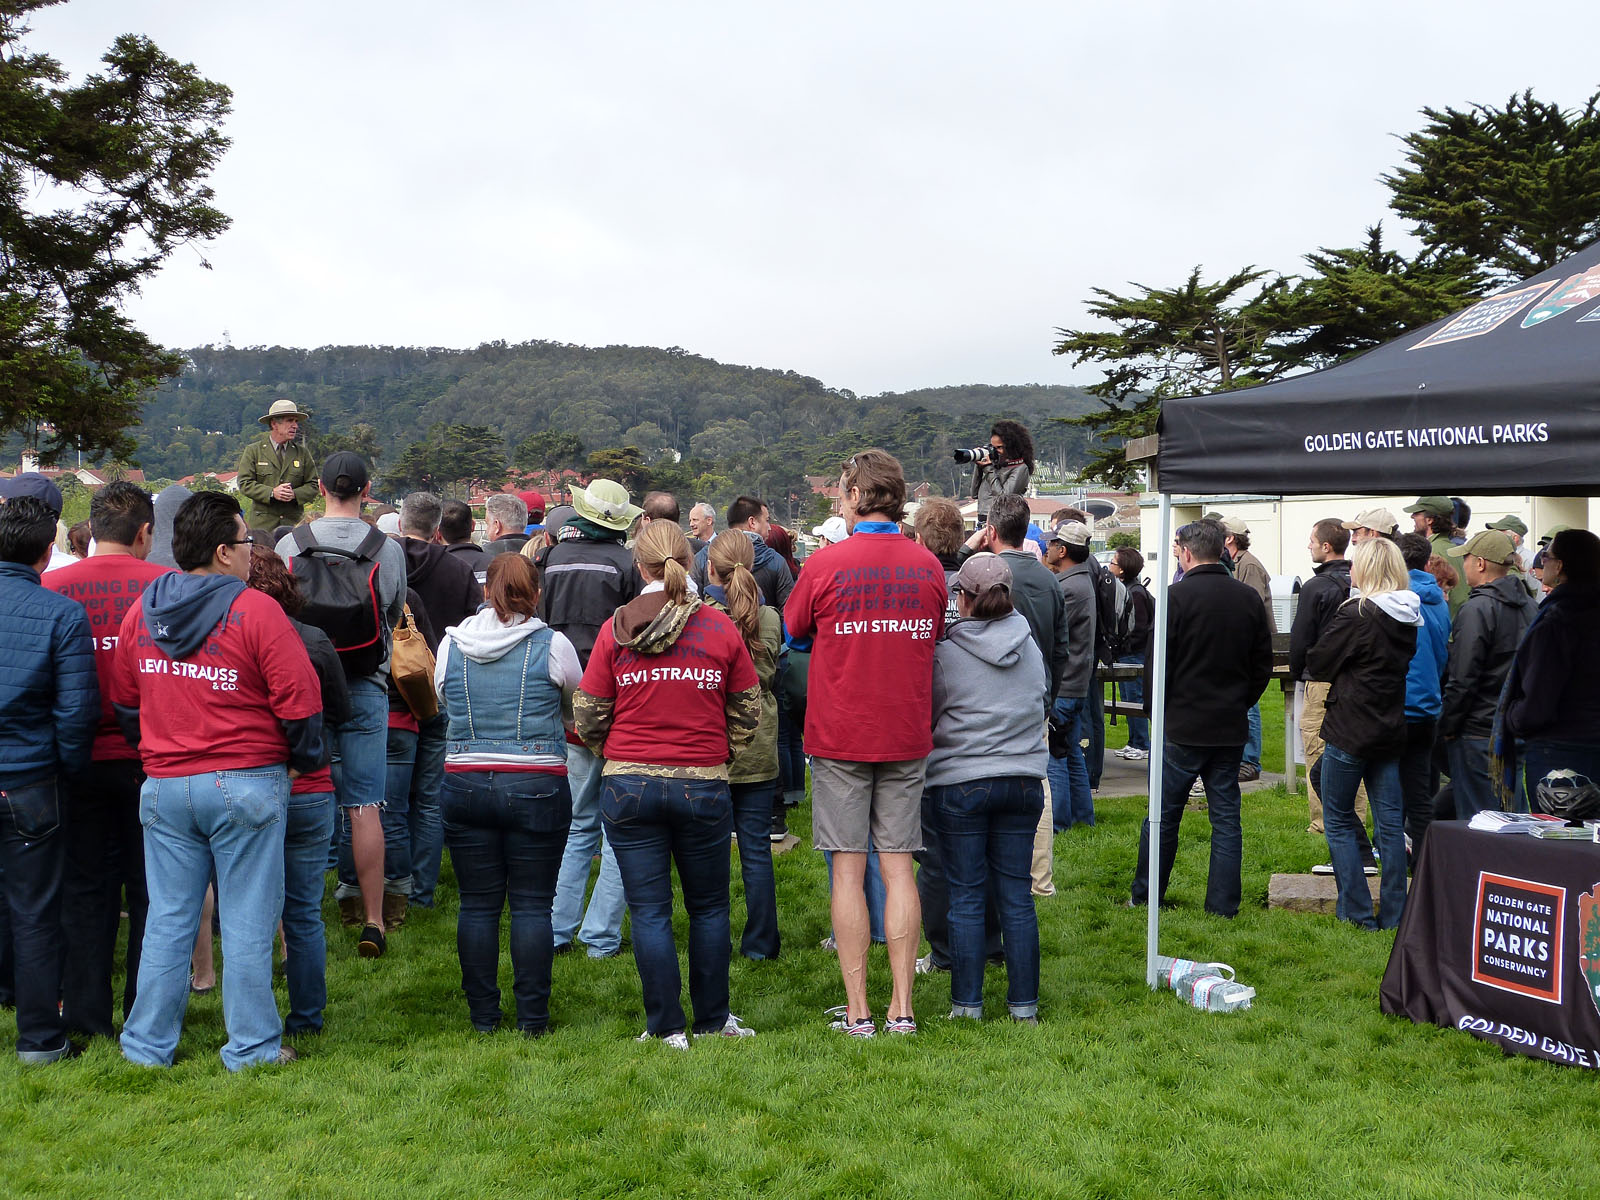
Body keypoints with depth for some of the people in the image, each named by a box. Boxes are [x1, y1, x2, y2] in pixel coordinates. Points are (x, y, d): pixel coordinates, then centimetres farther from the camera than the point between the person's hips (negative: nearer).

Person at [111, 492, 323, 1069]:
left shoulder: (143, 609, 6)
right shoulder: (256, 611, -12)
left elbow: (123, 698, 15)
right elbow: (300, 701, -13)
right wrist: (304, 761, 4)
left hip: (163, 784, 5)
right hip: (246, 783, -5)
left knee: (167, 919, 12)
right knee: (247, 922, 3)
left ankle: (148, 1043, 18)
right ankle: (251, 1047, 11)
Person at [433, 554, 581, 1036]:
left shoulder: (451, 643, 3)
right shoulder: (552, 645, -5)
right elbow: (578, 711, 10)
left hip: (464, 783, 2)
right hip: (537, 787, -2)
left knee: (477, 904, 9)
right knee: (532, 905, 4)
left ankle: (483, 1016, 16)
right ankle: (532, 1019, 8)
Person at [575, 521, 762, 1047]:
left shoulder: (616, 630, -3)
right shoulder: (721, 629, -2)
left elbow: (588, 713, 1)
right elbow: (747, 714, 3)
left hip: (629, 785, 0)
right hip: (703, 785, 0)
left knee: (649, 911, 7)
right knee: (709, 907, 15)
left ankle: (667, 1027, 10)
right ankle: (712, 1019, 23)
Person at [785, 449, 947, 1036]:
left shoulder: (826, 563, -11)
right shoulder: (928, 566, 1)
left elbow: (791, 634, 4)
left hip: (839, 735, -3)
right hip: (907, 735, 3)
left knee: (847, 871, 3)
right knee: (898, 867, 8)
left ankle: (858, 1011, 5)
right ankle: (902, 1007, 10)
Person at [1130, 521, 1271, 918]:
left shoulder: (1178, 596, -13)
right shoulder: (1248, 598, 4)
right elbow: (1264, 663, 11)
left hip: (1184, 725, -4)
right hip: (1232, 728, 4)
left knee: (1164, 814, 7)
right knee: (1226, 815, 8)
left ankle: (1146, 895, 17)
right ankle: (1224, 904, 9)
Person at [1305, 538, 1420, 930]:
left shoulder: (1356, 614, -17)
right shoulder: (1409, 617, 4)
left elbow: (1317, 663, -9)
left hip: (1349, 731, -6)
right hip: (1390, 730, 7)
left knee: (1338, 821, 6)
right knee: (1390, 821, 9)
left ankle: (1358, 912, 5)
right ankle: (1393, 915, 12)